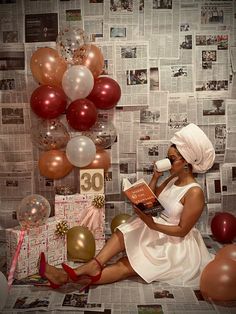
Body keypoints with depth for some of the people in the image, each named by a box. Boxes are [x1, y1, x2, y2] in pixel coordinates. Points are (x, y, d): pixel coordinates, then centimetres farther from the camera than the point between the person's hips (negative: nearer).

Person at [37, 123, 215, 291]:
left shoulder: (194, 192, -22)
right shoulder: (173, 179, 3)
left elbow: (182, 230, -21)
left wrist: (153, 225, -30)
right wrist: (155, 178, -6)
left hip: (176, 245, -8)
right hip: (159, 232, 8)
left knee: (127, 265, -16)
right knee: (124, 231, -17)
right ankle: (94, 265, -28)